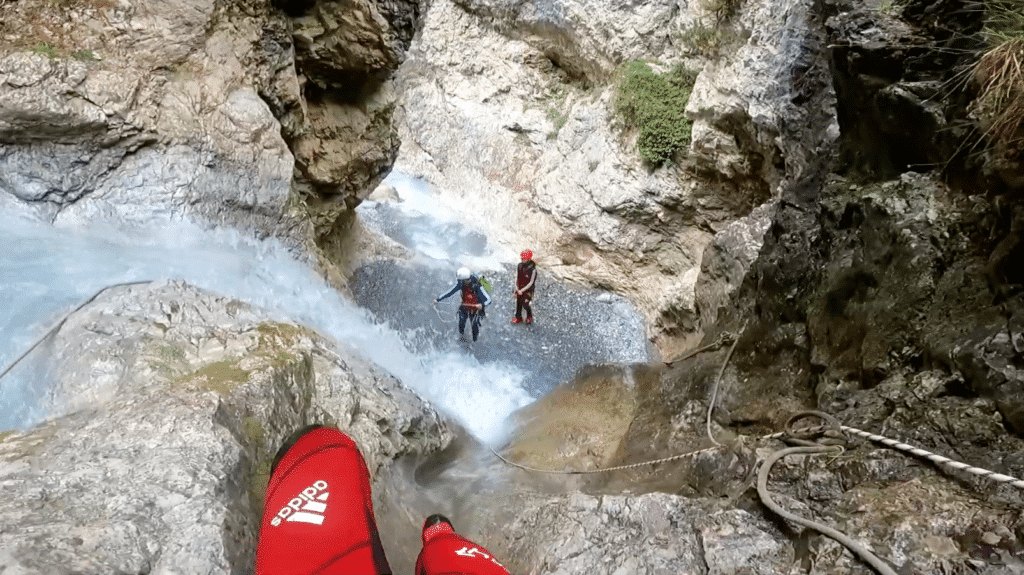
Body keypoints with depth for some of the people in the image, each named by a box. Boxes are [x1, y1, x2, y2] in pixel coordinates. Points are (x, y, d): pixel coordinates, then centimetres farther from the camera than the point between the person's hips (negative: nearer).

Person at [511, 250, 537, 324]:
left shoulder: (533, 269, -22)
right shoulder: (520, 266, -6)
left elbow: (531, 283, -18)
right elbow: (517, 278, 3)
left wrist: (522, 290, -17)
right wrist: (517, 288, -6)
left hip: (528, 290, -5)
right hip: (519, 289, 5)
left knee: (525, 304, -3)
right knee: (518, 303, 13)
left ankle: (530, 316, 27)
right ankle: (518, 317, 34)